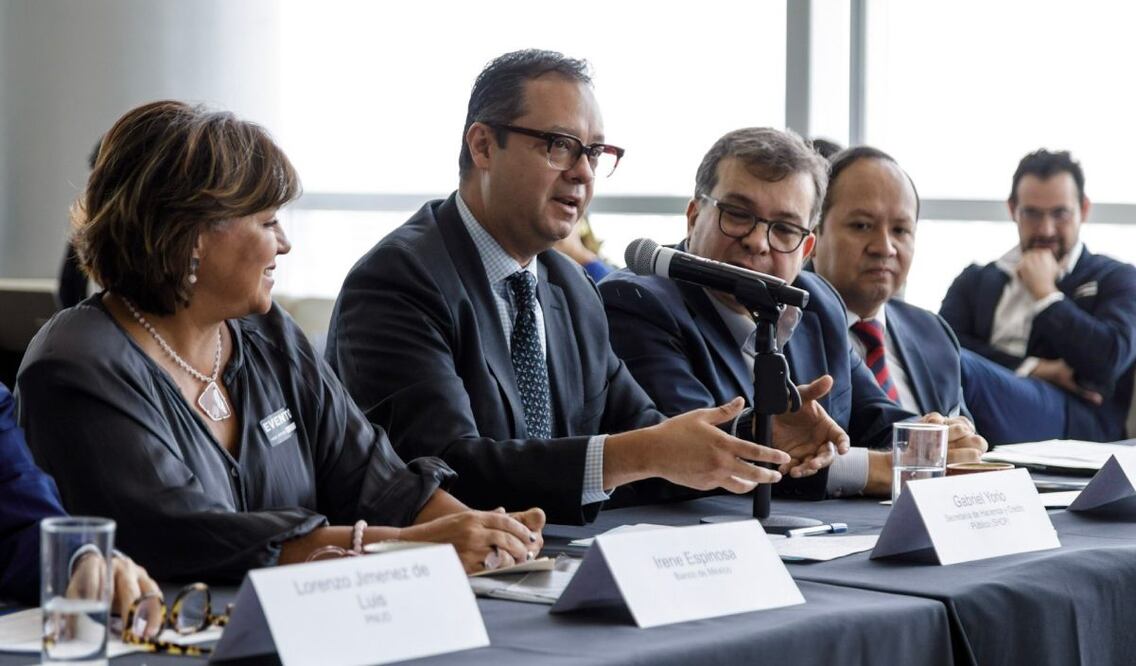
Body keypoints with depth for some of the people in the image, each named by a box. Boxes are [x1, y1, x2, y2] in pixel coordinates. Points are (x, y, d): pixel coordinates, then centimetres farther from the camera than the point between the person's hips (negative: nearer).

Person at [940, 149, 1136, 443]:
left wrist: (1045, 293, 6)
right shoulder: (975, 281, 25)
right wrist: (1038, 369, -5)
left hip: (1078, 424, -3)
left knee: (959, 368, -33)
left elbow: (1108, 361, -2)